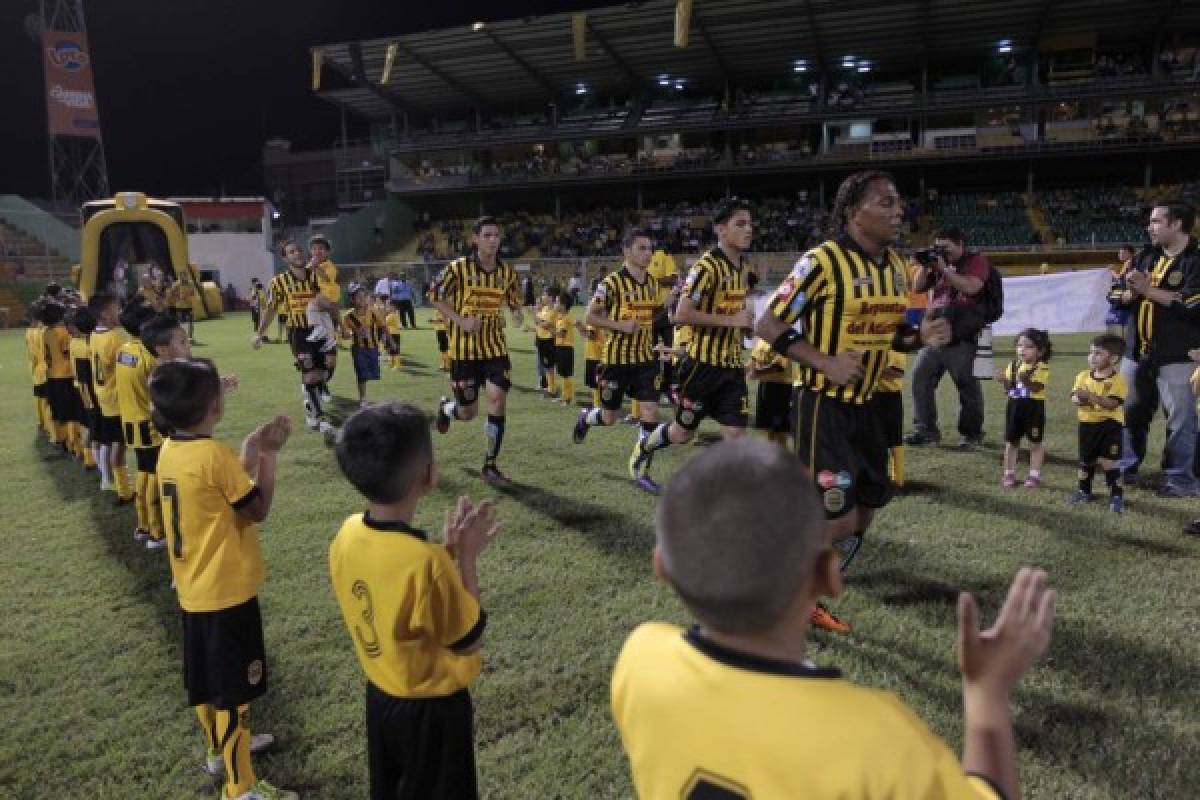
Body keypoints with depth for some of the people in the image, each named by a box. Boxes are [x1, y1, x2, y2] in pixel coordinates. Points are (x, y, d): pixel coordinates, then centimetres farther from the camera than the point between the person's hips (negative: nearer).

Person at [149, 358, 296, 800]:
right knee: (234, 688, 4)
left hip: (194, 588, 9)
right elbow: (258, 510, -14)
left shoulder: (169, 451, 1)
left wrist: (250, 450, 4)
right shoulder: (215, 454, -24)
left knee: (206, 678, 24)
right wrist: (268, 454, -8)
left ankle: (221, 749, 44)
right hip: (227, 590, -8)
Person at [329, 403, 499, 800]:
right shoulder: (426, 561, -33)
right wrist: (466, 557, -16)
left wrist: (447, 551, -3)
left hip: (381, 695, 7)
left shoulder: (347, 535, -12)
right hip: (432, 707, -7)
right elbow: (469, 641, -18)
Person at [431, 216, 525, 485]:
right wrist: (461, 321, -14)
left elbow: (513, 302, 16)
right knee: (468, 412, 3)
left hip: (495, 345, 3)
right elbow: (436, 295, -3)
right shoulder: (459, 267, -10)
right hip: (464, 346, -3)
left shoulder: (507, 272, 2)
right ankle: (446, 407, 43)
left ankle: (490, 466, 1)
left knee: (497, 398, -12)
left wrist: (516, 314, -8)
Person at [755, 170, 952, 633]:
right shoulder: (822, 261, -16)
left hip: (863, 404, 8)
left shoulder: (896, 266, 8)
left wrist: (923, 336, -3)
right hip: (822, 405, -8)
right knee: (837, 519, -10)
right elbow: (768, 325, -15)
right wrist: (824, 362, -23)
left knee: (864, 513, 14)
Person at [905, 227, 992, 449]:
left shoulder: (976, 260, 1)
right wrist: (925, 265, 3)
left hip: (963, 338, -6)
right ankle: (926, 429, 7)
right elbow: (917, 288, 17)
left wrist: (944, 268, -14)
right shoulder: (938, 264, 19)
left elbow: (971, 287, -16)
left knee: (968, 385, -2)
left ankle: (972, 434, 10)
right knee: (921, 377, 0)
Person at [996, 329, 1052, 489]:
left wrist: (1025, 380, -39)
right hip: (1014, 407, 5)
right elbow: (1008, 389, 4)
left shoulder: (1042, 367, -10)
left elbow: (1036, 388, -23)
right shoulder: (1013, 365, 6)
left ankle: (1034, 475, 16)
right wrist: (1003, 381, -15)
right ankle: (1009, 474, 19)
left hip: (1034, 408, -5)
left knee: (1035, 443, 7)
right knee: (1011, 442, 9)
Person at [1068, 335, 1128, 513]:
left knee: (1109, 461, -6)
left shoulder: (1117, 380, -14)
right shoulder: (1083, 376, 2)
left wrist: (1091, 396, -35)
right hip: (1087, 424, 6)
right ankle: (1084, 491, 33)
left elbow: (1112, 404, -25)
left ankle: (1117, 495, 5)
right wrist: (1079, 399, -26)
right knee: (1086, 460, 17)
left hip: (1110, 425, -6)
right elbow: (1074, 396, -3)